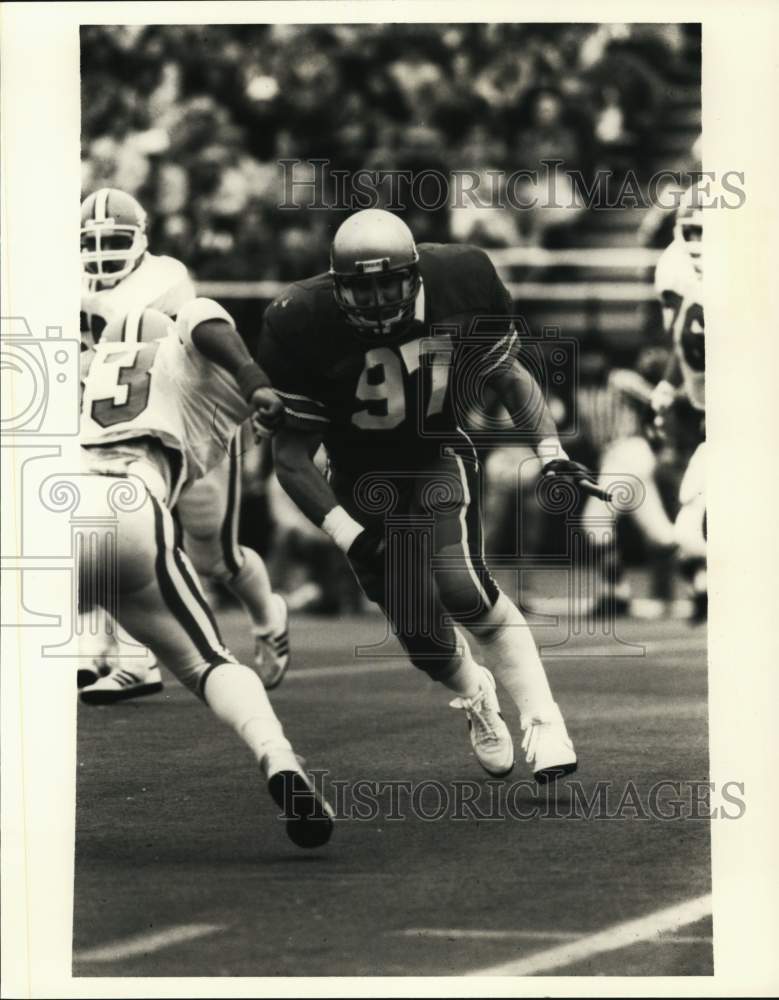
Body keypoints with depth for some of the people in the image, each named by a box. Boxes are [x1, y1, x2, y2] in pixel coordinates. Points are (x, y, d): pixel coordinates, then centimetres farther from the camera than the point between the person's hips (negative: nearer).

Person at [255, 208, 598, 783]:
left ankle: (543, 722, -14)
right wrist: (350, 536, -25)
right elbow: (291, 455, -16)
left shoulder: (461, 281, -18)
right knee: (423, 636, -4)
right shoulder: (303, 324, -23)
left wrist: (551, 450, -9)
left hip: (440, 459, 0)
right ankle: (474, 693, 33)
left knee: (462, 585, -26)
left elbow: (509, 374, 3)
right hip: (365, 476, 0)